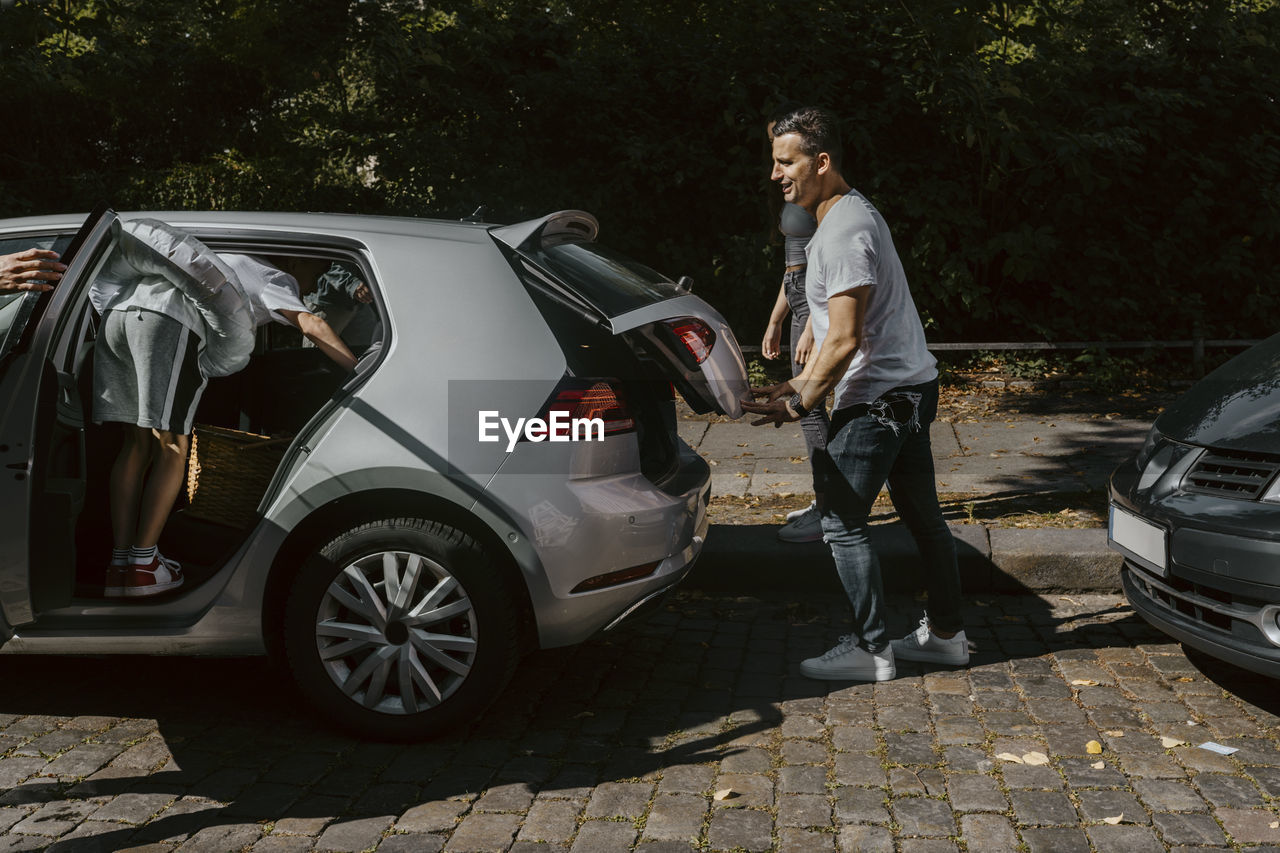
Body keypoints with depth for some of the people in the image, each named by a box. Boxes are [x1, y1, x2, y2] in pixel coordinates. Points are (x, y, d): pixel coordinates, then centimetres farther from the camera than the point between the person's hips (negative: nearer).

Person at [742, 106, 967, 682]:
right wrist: (799, 384, 17)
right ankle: (945, 633, 27)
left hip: (878, 399, -11)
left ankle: (871, 649, 5)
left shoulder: (845, 231, -19)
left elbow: (845, 341, -23)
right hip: (911, 386, 11)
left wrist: (799, 406, -14)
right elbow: (832, 324, 19)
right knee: (921, 515, 16)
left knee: (843, 523, -4)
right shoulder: (848, 213, 15)